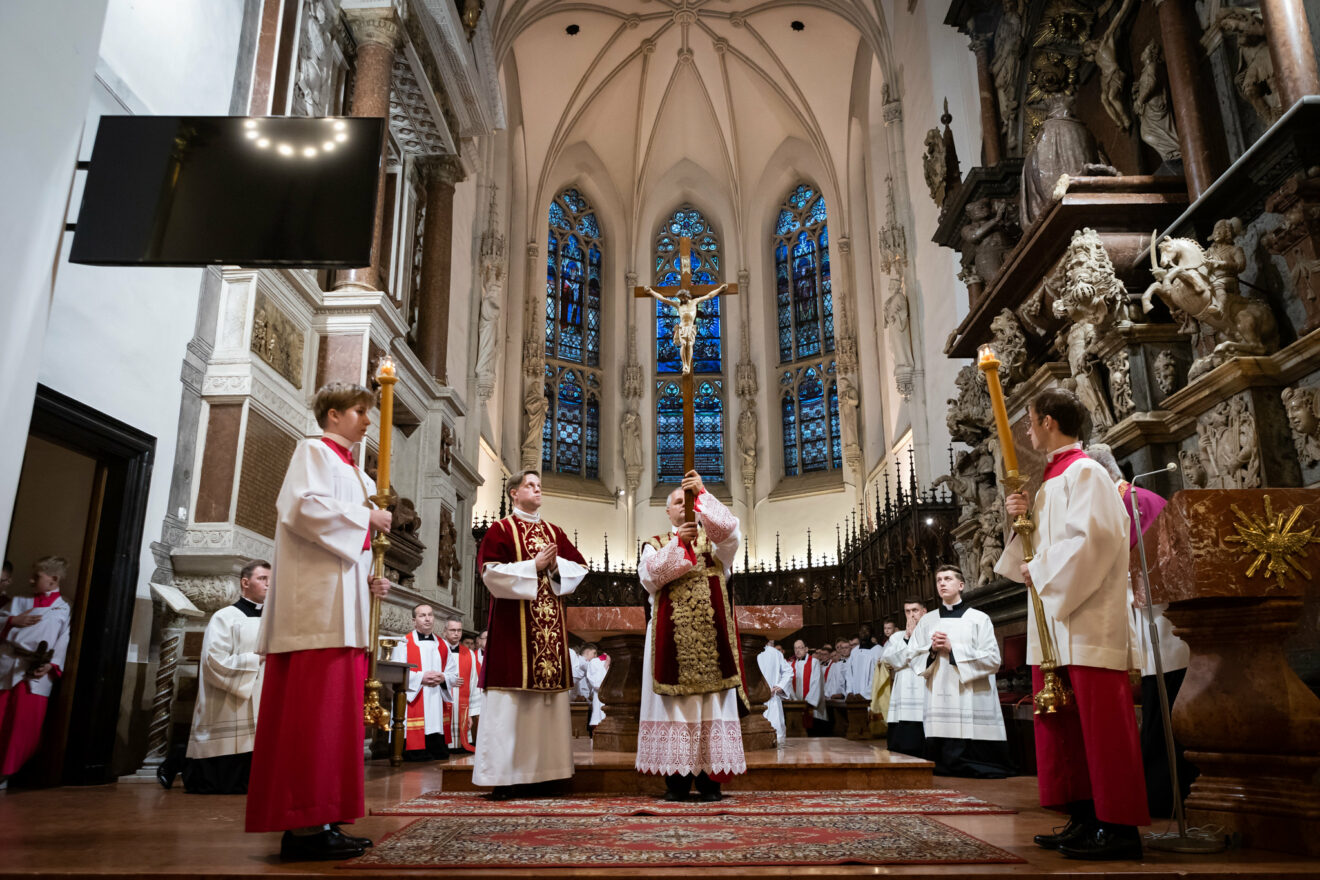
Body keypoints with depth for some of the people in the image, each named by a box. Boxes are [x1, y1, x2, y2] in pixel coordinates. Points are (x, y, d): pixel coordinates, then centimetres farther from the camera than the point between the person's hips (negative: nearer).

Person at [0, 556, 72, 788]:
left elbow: (63, 643, -2)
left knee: (25, 726, -4)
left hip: (36, 674, -3)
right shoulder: (19, 602, 17)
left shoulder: (64, 610, 6)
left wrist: (51, 665, -15)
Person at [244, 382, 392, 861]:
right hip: (317, 602, -9)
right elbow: (302, 507, -17)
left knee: (335, 710, 6)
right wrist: (364, 518, -10)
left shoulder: (352, 469, 25)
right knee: (313, 709, -11)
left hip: (343, 604, 9)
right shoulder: (314, 451, 1)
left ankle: (319, 820, 10)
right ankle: (304, 825, -8)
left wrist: (368, 579, 11)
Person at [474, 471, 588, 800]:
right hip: (513, 624, -5)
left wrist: (555, 565, -5)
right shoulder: (501, 530, 3)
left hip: (550, 627, 5)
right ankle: (502, 776, -2)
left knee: (548, 694, 3)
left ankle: (542, 769, 10)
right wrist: (534, 565, -13)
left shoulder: (554, 532, 18)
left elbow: (579, 567, 14)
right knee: (509, 699, -7)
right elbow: (491, 571, -10)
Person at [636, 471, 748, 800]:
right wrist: (677, 543, -16)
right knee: (675, 704, -2)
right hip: (672, 640, 0)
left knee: (711, 702, -2)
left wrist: (703, 494, -21)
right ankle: (677, 776, 4)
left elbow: (731, 531, -12)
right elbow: (648, 576, -6)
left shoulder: (713, 539, 13)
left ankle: (709, 777, 4)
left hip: (711, 638, 0)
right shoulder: (656, 544, 14)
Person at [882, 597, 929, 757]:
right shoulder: (897, 637, 21)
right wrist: (907, 639, 2)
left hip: (925, 706, -3)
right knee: (900, 752, 0)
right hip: (902, 707, 3)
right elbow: (887, 660, 4)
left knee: (926, 754, -5)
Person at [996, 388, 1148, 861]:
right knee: (1061, 719, 11)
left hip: (1087, 617, -10)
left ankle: (1119, 826, 1)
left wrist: (1041, 571, -13)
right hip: (1055, 616, 10)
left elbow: (1093, 537, -21)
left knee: (1099, 721, -6)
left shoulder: (1084, 473, -10)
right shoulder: (1053, 478, 19)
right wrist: (1023, 517, 6)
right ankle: (1084, 818, 19)